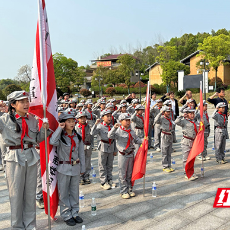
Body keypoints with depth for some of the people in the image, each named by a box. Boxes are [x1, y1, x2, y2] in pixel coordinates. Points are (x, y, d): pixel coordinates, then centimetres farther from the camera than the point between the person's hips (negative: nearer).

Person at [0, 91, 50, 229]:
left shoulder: (33, 120, 5)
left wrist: (44, 129, -5)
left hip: (31, 157, 4)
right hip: (14, 158, -3)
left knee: (31, 193, 12)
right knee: (16, 193, 6)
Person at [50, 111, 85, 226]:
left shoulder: (78, 137, 6)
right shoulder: (60, 136, -6)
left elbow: (81, 153, 10)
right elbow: (52, 142, -29)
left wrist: (82, 168, 11)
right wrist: (59, 129, -22)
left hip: (75, 167, 4)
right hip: (63, 168, -4)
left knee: (74, 191, 13)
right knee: (64, 193, 4)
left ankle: (74, 213, 26)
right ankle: (66, 215, 17)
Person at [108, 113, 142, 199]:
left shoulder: (131, 131, 7)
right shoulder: (118, 131, -12)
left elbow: (136, 140, 14)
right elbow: (110, 136, -26)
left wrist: (142, 141, -4)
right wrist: (114, 128, -41)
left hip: (131, 154, 6)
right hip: (123, 155, -5)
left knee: (130, 173, 15)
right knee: (123, 174, 3)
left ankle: (130, 189, 28)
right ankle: (124, 191, 14)